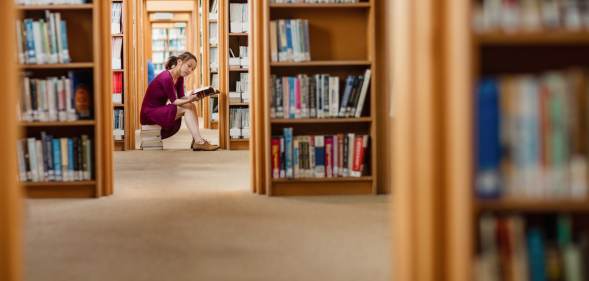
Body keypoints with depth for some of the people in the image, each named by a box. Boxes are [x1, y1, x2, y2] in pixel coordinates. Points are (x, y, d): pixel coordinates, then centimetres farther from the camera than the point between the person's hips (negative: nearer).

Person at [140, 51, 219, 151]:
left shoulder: (179, 78, 6)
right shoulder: (166, 78, -22)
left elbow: (181, 98, -1)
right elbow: (174, 101, -21)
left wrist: (191, 97, -22)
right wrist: (189, 100, -38)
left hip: (160, 110, 9)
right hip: (149, 113, -9)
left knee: (191, 106, -9)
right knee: (187, 108, -21)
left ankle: (197, 140, -18)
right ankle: (199, 142, -24)